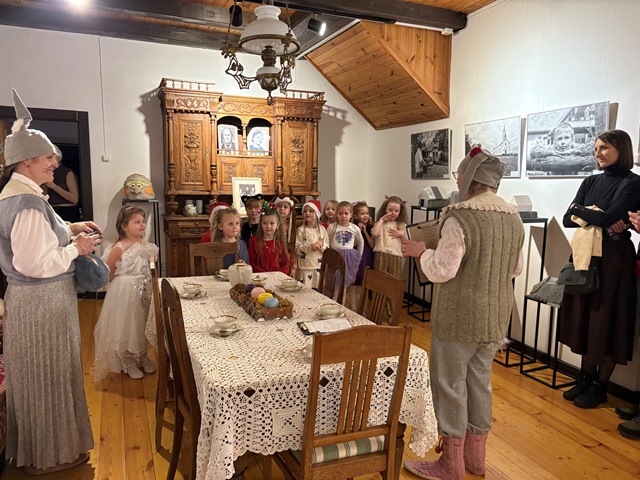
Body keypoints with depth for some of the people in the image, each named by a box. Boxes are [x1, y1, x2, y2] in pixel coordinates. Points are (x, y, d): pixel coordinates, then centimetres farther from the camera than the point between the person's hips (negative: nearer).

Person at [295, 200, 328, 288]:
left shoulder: (322, 229, 4)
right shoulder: (301, 230, -2)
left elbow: (328, 249, 4)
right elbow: (297, 249, -7)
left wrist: (322, 244, -16)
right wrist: (310, 246, -20)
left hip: (319, 267, 2)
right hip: (305, 267, -2)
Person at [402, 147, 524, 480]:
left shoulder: (460, 219, -20)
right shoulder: (513, 218, 4)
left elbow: (442, 271, -20)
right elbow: (516, 268, 13)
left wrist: (420, 251, -4)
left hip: (459, 318, -7)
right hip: (496, 316, 7)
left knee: (451, 383, 6)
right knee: (480, 379, 18)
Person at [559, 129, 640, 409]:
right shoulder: (591, 182, 11)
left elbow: (608, 217, -20)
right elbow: (567, 219, 3)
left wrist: (580, 211, -6)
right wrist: (598, 220, -12)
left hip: (613, 259, -6)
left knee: (607, 322, 3)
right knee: (584, 318, 10)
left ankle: (600, 386, 16)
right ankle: (585, 378, 24)